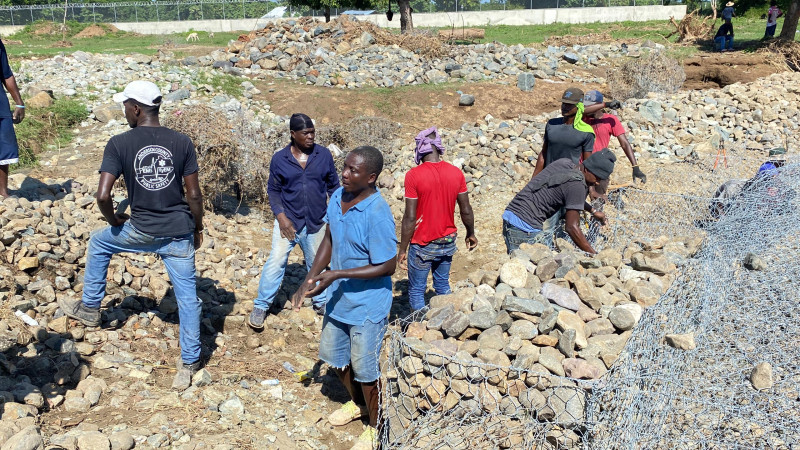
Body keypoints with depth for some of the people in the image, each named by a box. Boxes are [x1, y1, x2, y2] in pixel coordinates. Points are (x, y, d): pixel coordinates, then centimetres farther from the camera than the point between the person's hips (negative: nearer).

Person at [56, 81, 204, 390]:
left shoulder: (119, 144, -9)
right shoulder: (182, 143, -3)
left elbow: (103, 195, -15)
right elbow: (194, 195, -2)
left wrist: (114, 220, 5)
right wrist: (197, 229, 12)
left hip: (142, 231, -1)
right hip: (180, 233, 2)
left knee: (98, 243, 29)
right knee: (187, 298, 9)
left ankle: (89, 309, 41)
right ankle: (189, 364, 14)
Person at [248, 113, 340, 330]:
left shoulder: (324, 155, -4)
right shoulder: (279, 159, -7)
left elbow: (333, 186, 5)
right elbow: (273, 190, 0)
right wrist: (281, 216, -12)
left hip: (316, 222, 2)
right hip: (288, 221, -1)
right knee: (276, 261, -6)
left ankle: (321, 302, 35)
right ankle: (261, 306, 8)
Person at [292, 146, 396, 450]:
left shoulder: (377, 214, -28)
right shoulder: (338, 197, -5)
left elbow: (387, 266, -24)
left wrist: (336, 275, -26)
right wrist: (309, 280, 2)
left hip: (367, 305, -8)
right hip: (338, 298, 8)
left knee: (364, 369, 9)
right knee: (334, 355, 24)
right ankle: (357, 403, 51)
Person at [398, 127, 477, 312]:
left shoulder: (414, 175, -18)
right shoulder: (456, 173, -5)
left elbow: (410, 218, -18)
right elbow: (466, 211, 2)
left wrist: (402, 250, -9)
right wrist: (471, 234, 20)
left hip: (422, 245, -5)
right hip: (448, 242, 5)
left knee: (416, 290, 10)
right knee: (443, 285, 22)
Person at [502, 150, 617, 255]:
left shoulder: (564, 162, 11)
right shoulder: (577, 185, -16)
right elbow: (572, 227, -20)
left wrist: (593, 211, 34)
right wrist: (594, 255, -17)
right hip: (525, 227, -10)